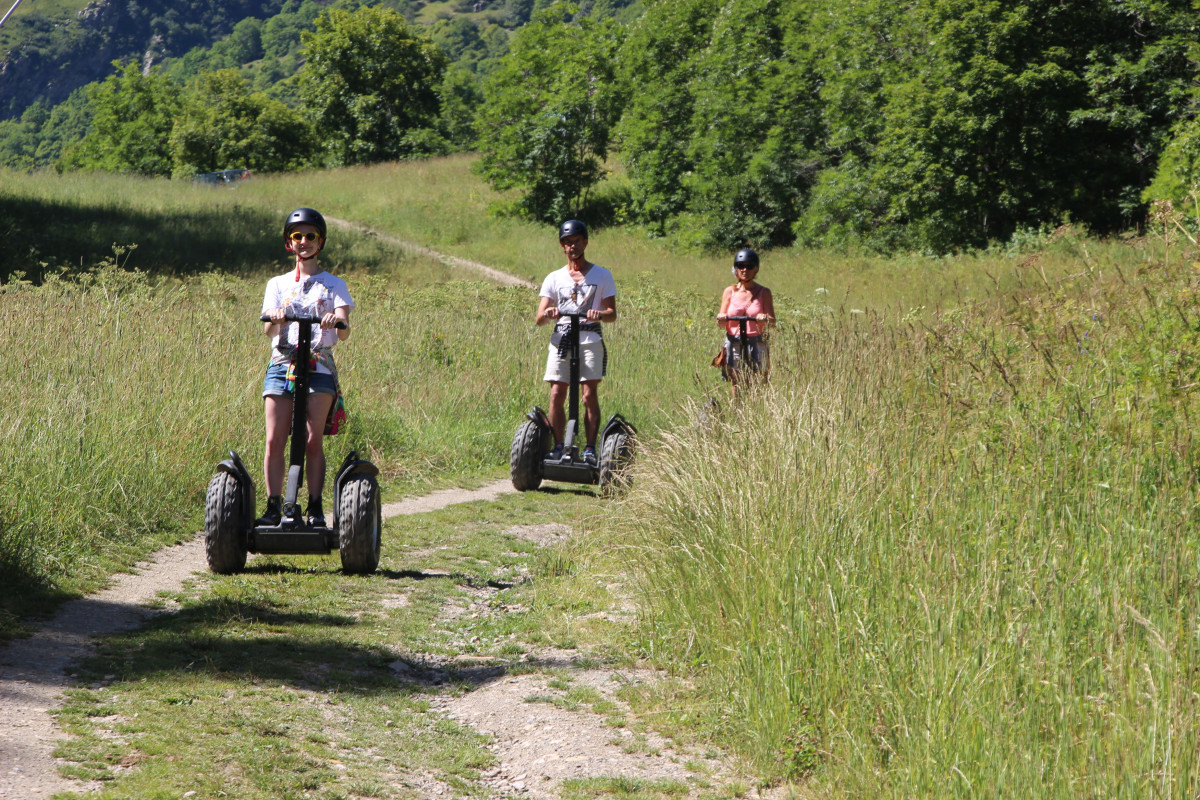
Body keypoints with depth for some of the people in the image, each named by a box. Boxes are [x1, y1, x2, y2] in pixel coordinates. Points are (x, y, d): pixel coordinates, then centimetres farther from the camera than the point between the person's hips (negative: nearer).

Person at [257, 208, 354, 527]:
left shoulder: (333, 285, 13)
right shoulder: (277, 284, 18)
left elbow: (344, 333, -3)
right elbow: (268, 330, 2)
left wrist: (337, 321, -26)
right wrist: (274, 319, -22)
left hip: (319, 366, -2)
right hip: (281, 364, 2)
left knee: (313, 441, -9)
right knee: (274, 441, -7)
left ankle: (315, 509, -5)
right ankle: (273, 507, -2)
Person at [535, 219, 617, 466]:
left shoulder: (602, 275, 12)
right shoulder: (554, 278, 16)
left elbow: (612, 313, 4)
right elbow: (540, 318, 7)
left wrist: (598, 314, -19)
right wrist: (547, 313, -17)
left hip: (590, 341, -2)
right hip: (560, 339, 2)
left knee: (590, 394, -10)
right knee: (557, 395, -7)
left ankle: (590, 449, -9)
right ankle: (559, 448, -1)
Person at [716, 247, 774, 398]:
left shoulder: (763, 292, 3)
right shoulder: (729, 292, 7)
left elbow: (772, 320, -5)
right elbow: (721, 323, 4)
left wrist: (765, 319, -28)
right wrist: (721, 319, -19)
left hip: (756, 346, -1)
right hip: (733, 345, 1)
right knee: (736, 395, 1)